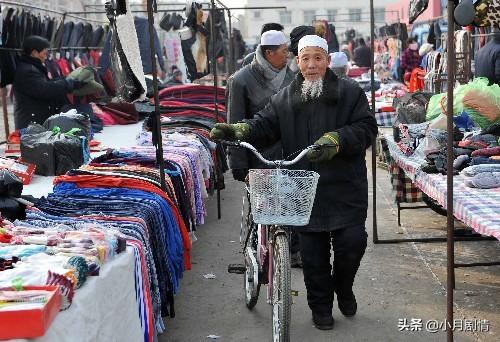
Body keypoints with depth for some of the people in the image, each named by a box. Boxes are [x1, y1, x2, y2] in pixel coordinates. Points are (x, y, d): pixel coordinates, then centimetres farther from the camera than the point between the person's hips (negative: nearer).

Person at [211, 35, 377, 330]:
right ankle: (321, 306, 25)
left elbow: (366, 128, -5)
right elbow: (264, 126, 4)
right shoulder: (285, 98, 10)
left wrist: (336, 140, -20)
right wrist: (236, 131, -15)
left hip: (346, 187, -2)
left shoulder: (350, 92, 2)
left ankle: (343, 288, 27)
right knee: (313, 251, 7)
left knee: (352, 241, -4)